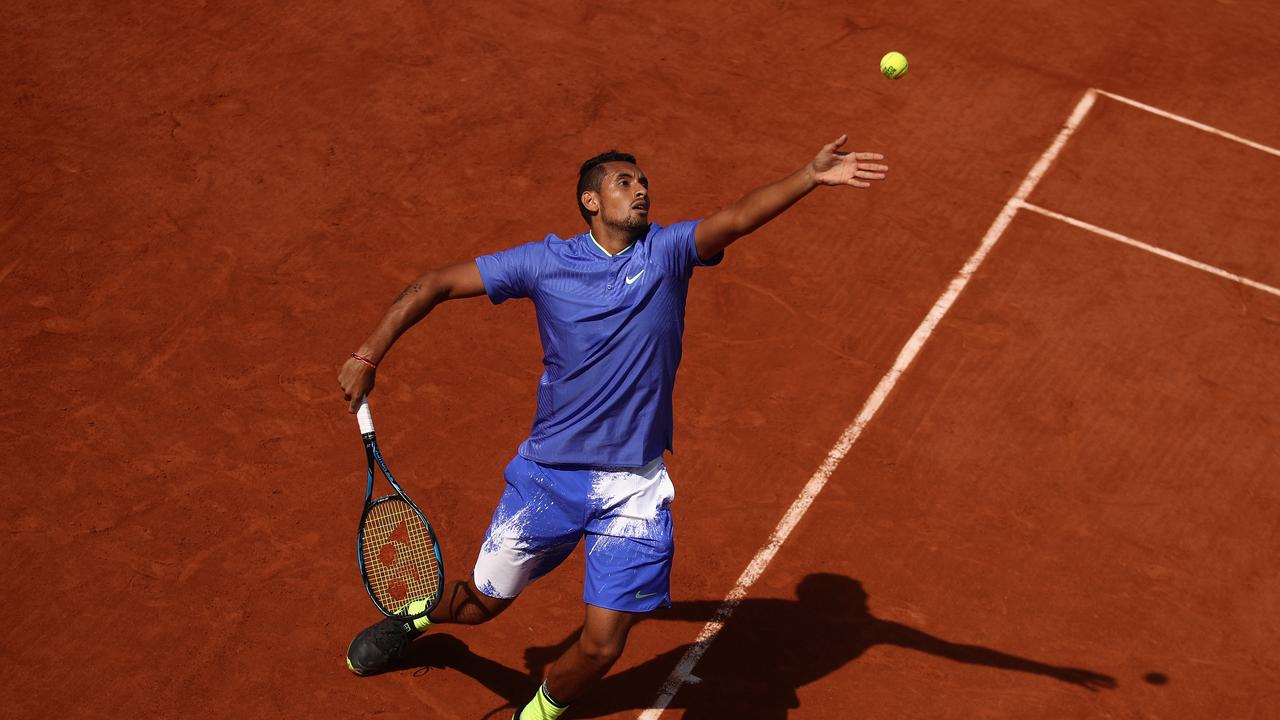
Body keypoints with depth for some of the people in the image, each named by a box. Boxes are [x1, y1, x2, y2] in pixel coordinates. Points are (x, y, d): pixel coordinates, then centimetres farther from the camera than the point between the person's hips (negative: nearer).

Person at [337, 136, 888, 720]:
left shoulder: (666, 251, -4)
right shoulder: (545, 261, -5)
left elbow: (739, 217, -22)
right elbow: (436, 284, 1)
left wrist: (810, 177, -39)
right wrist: (368, 356, -4)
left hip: (633, 490, 0)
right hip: (548, 474, 0)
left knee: (602, 646, -2)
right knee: (482, 601, 17)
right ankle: (416, 614, 53)